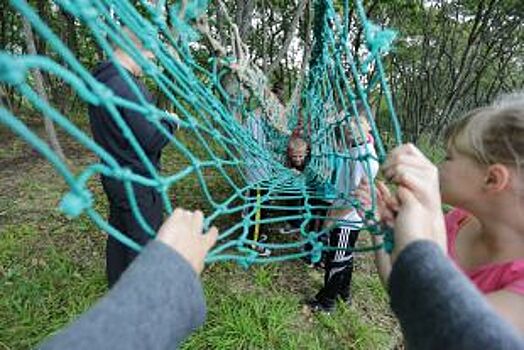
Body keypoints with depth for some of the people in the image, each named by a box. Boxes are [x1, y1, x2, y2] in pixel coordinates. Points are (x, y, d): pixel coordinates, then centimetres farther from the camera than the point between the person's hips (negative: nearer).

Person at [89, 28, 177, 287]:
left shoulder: (100, 81, 6)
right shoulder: (127, 86, -23)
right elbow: (151, 140, -23)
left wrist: (155, 119, 7)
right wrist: (170, 122, -6)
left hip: (114, 174, 10)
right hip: (137, 179, -9)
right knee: (145, 243, 6)